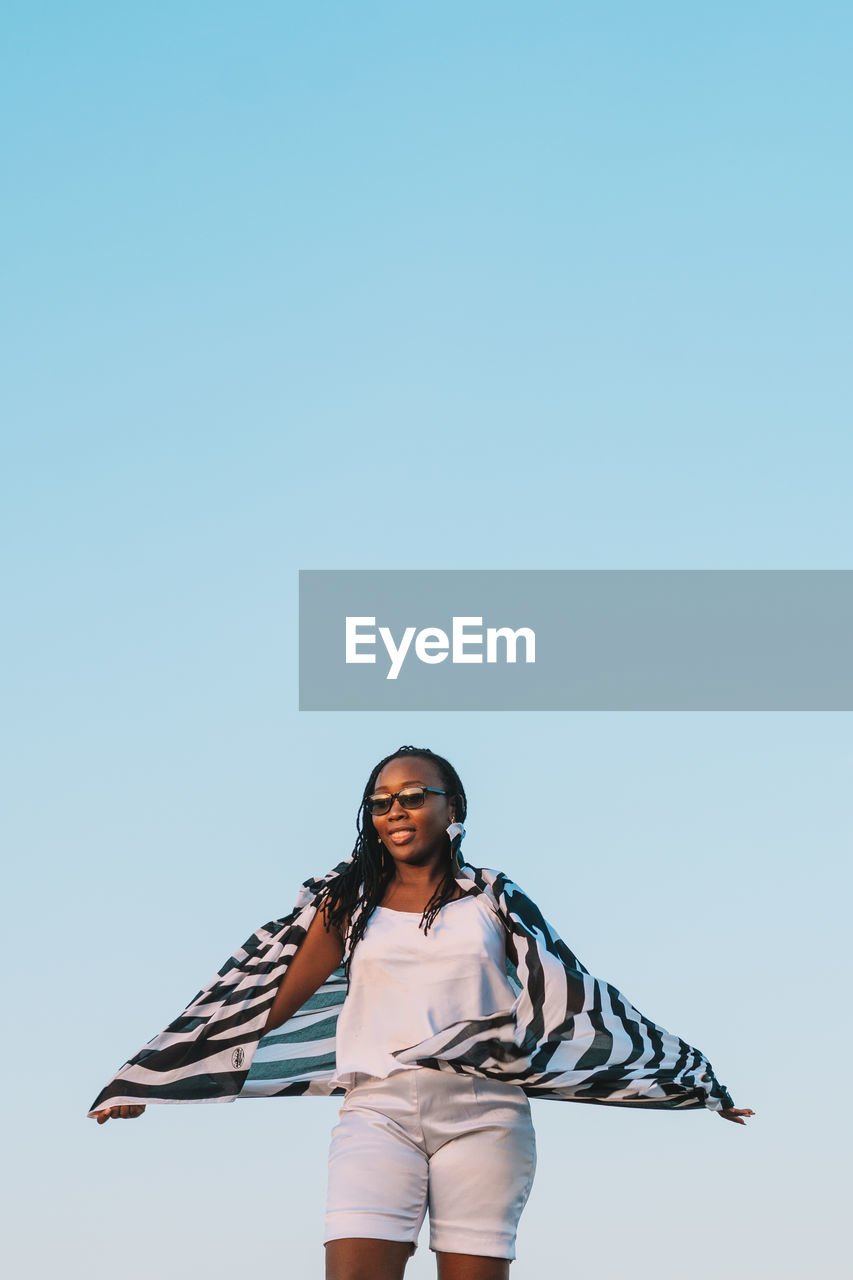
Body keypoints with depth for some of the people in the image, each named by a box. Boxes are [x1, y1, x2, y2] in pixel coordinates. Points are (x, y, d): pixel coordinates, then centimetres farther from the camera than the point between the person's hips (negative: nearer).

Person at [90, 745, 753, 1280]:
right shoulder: (349, 901, 12)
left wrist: (697, 1084, 14)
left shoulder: (493, 902, 11)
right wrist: (147, 1084, 11)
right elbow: (267, 998, 13)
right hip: (379, 1109, 0)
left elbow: (580, 998, 14)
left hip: (482, 1112, 0)